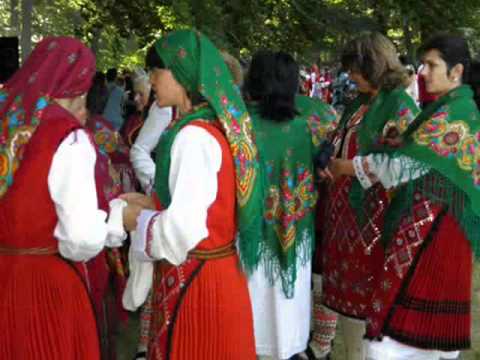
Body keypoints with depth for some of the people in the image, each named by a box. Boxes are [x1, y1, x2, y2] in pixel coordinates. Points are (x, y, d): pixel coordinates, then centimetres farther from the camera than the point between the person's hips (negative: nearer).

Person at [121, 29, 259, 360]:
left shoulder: (194, 136, -21)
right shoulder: (218, 127, 7)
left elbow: (183, 228, -28)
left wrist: (136, 219, -10)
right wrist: (152, 203, 10)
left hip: (194, 282, -8)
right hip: (218, 271, 8)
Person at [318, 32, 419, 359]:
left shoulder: (400, 106, -10)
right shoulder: (360, 103, 13)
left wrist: (351, 168, -13)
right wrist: (329, 164, 2)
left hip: (373, 212, -8)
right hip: (343, 207, 8)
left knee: (366, 292, 2)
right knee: (343, 287, 14)